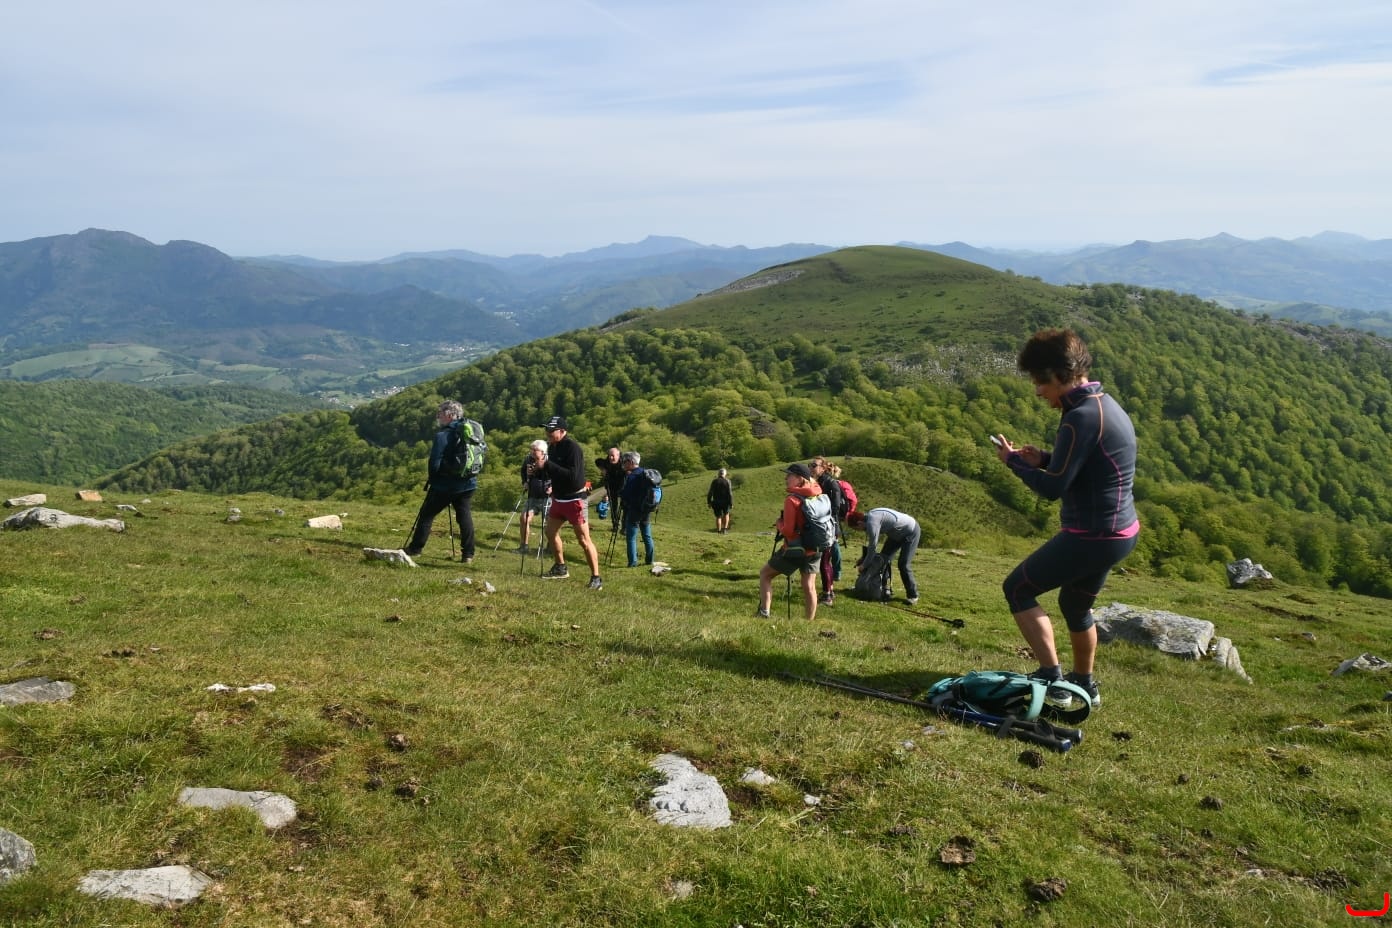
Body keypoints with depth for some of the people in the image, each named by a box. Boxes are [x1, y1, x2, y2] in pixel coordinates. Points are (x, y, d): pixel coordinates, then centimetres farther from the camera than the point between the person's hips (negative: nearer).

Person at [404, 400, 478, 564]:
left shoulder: (442, 435, -17)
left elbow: (435, 463, -18)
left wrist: (432, 478, 1)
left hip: (445, 485, -6)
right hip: (468, 484, 6)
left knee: (426, 514, 8)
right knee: (465, 515, 8)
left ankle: (415, 548, 16)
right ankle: (468, 554, 6)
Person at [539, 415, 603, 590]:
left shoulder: (572, 447, -20)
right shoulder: (552, 447, 6)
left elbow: (573, 476, -29)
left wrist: (548, 464, -29)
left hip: (574, 500, -9)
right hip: (558, 499, 9)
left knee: (584, 540, -7)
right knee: (550, 532, 18)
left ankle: (596, 578, -2)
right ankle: (560, 568, 34)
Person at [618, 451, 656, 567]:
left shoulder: (631, 477, -15)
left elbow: (625, 496, -17)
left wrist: (620, 493, 4)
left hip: (634, 510, -8)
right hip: (647, 510, 8)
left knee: (631, 537, -1)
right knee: (647, 536, 14)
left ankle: (633, 562, -4)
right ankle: (649, 560, 20)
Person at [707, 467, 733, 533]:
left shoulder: (714, 481, -2)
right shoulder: (727, 481, -7)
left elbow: (710, 493, -3)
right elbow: (730, 493, -12)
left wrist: (709, 502, 6)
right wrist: (731, 504, -8)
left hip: (716, 502, 1)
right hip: (725, 502, -1)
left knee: (718, 517, 12)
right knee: (726, 514, 23)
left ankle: (719, 532, 8)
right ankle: (725, 529, 11)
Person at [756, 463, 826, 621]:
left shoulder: (792, 500, -18)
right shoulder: (818, 496, 2)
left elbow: (788, 530, -20)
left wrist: (779, 523, -1)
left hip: (794, 550, -6)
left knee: (765, 573, 12)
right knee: (809, 586, 12)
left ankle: (764, 613, 6)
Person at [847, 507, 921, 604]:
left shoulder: (872, 523, -30)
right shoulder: (871, 516, -2)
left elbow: (872, 547, -24)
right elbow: (873, 542, 11)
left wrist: (864, 565, -11)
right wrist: (863, 558, 13)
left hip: (911, 531, -10)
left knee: (903, 565, -14)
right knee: (884, 558, 10)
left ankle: (912, 595, -1)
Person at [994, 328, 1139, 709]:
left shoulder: (1082, 417, -22)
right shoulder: (1106, 405, 9)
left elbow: (1053, 487, -21)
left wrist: (1015, 461, -6)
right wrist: (1043, 458, 7)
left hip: (1093, 536, -10)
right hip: (1120, 532, 10)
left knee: (1018, 589, 3)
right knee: (1076, 603, 26)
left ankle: (1051, 676, 2)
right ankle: (1084, 684, 40)